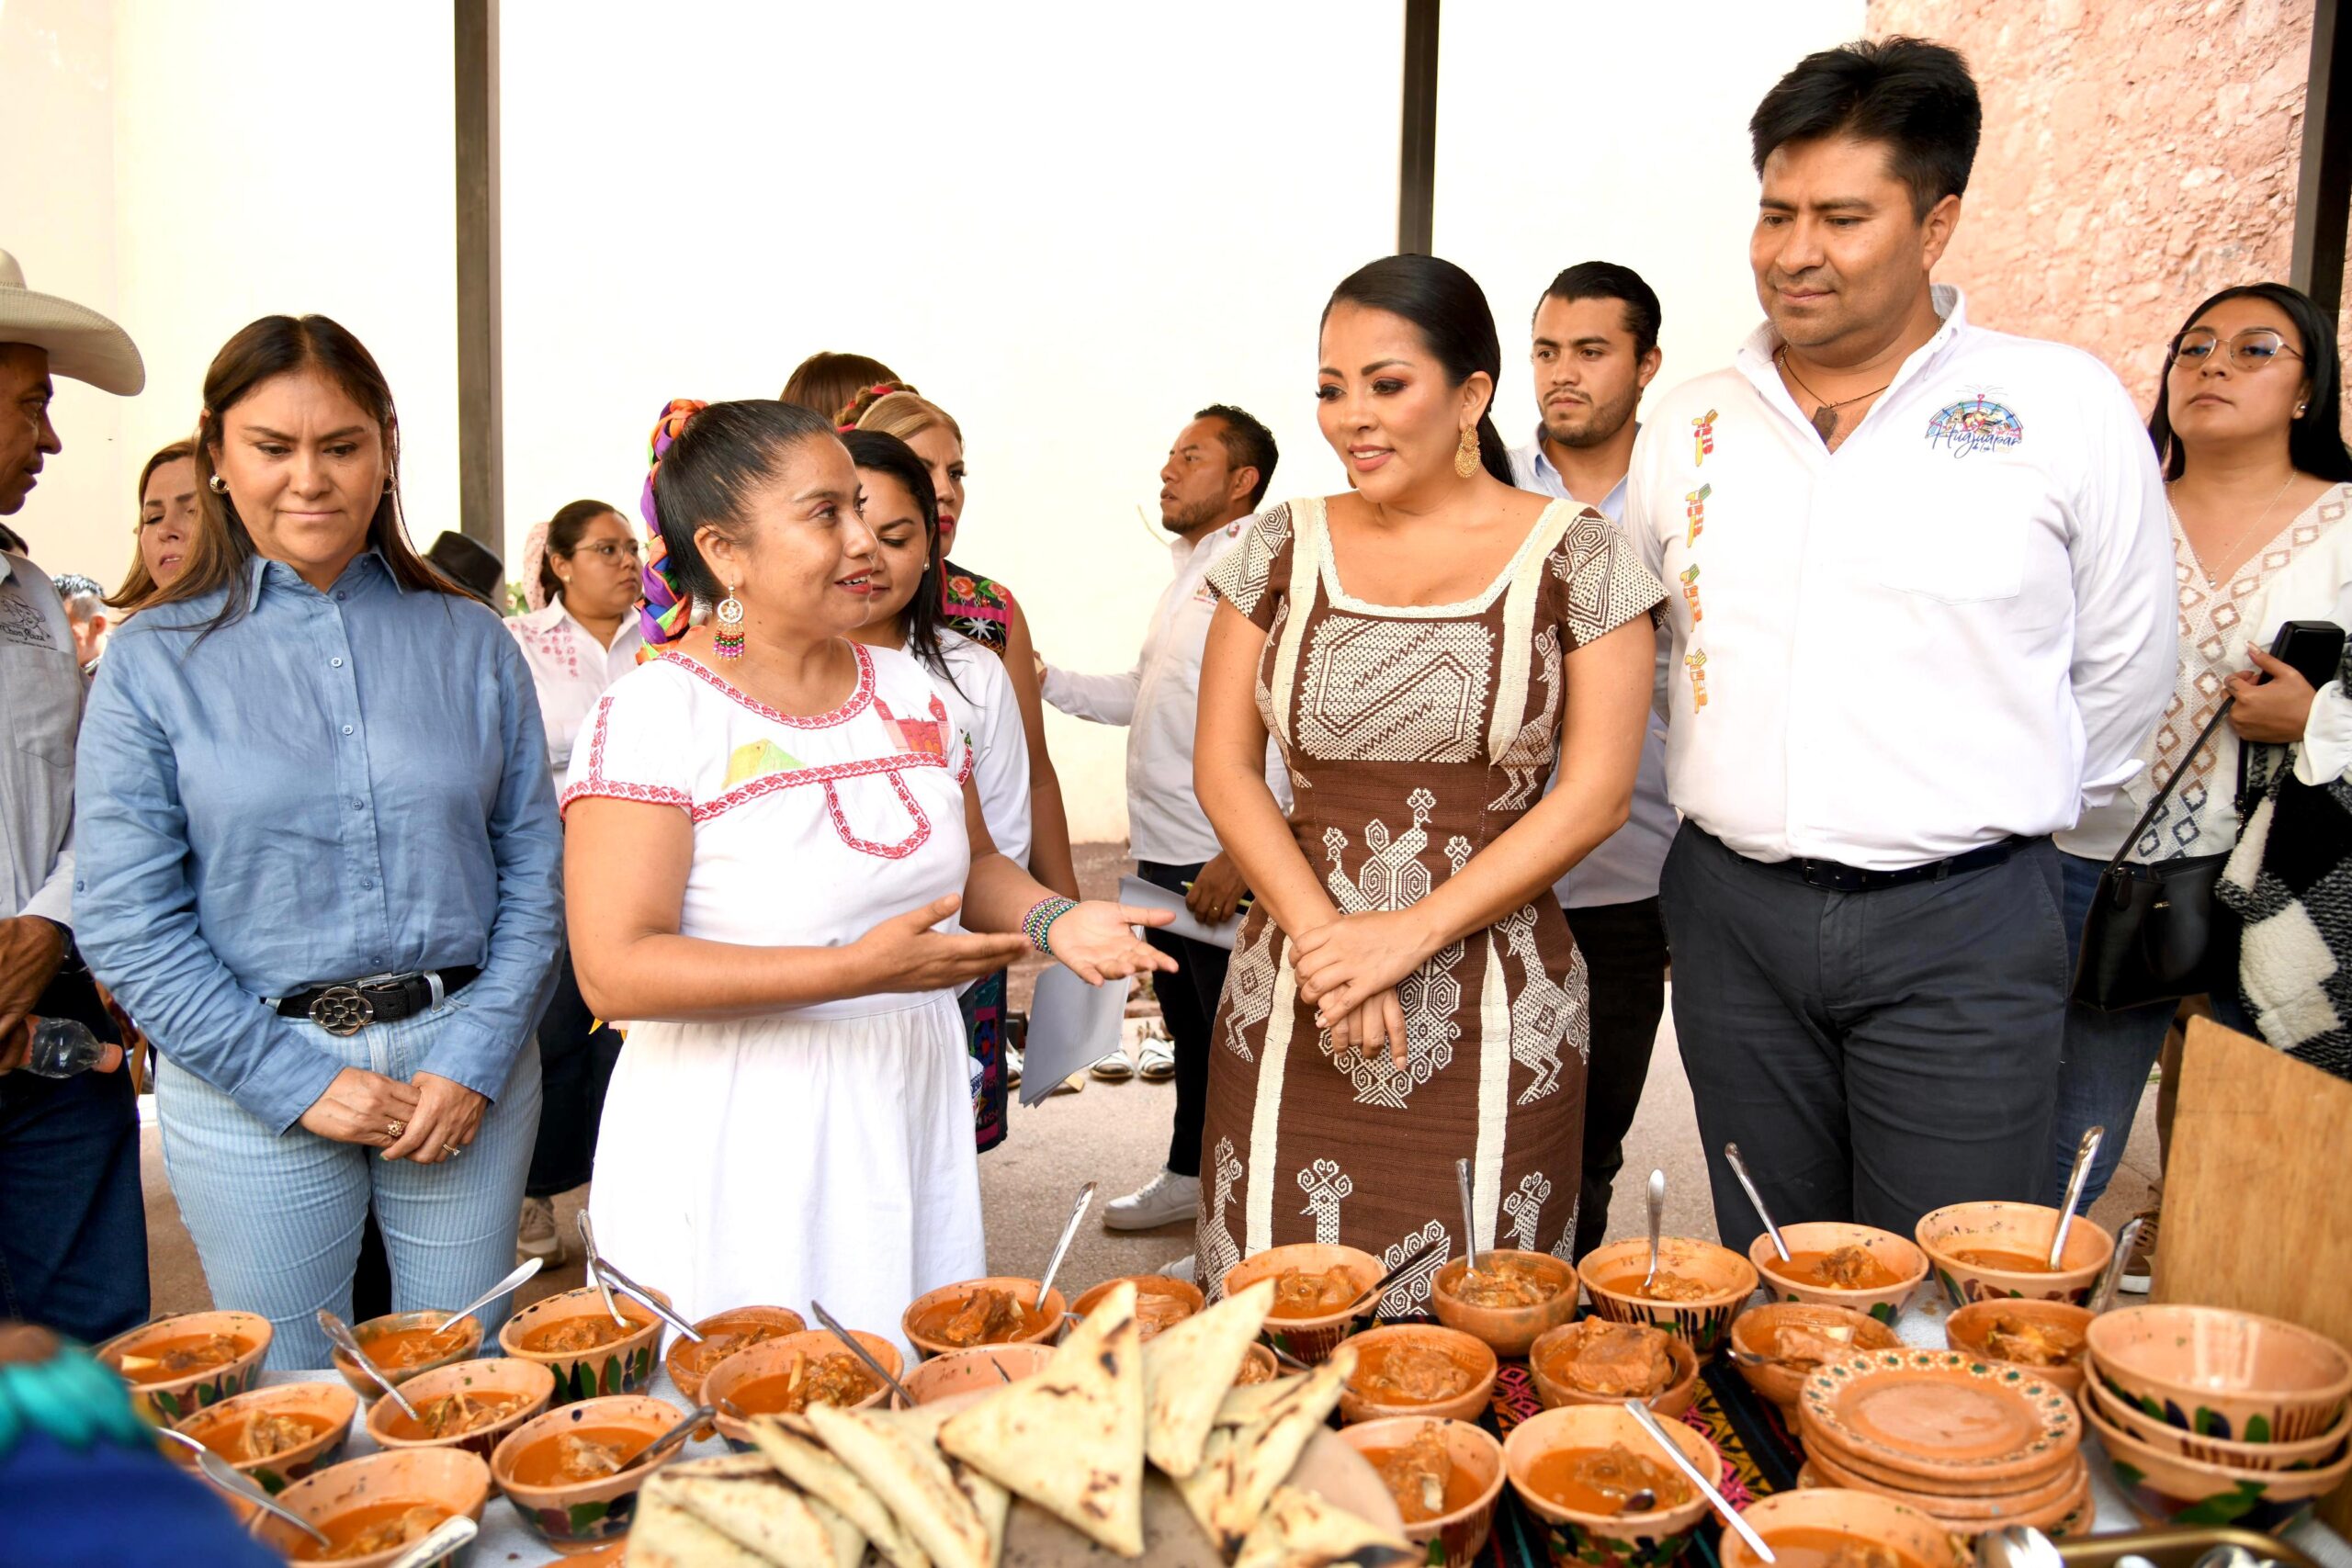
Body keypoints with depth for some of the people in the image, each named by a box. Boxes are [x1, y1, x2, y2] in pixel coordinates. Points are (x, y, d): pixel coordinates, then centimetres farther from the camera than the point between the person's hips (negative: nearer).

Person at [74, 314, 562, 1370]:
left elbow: (534, 871, 3)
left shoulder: (470, 643, 4)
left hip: (465, 1061, 2)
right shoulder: (154, 660, -1)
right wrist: (302, 1082, -11)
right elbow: (126, 923, -5)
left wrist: (475, 1062, -7)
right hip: (251, 1085, -1)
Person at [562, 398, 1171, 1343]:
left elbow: (971, 862, 19)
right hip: (737, 1151, -5)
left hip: (913, 1118, 6)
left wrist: (1054, 921, -3)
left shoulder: (908, 690, 8)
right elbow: (616, 971, -20)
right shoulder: (653, 715, -12)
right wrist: (858, 968, -25)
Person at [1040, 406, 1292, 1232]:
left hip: (1227, 861, -9)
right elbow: (1141, 695, 25)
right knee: (1189, 1026, 19)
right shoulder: (1189, 573, 16)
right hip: (1163, 853, 9)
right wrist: (1045, 680, 13)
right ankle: (1190, 1177, 33)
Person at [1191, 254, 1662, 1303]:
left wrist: (1411, 933, -11)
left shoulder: (1576, 559, 0)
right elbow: (1224, 768, 5)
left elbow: (1596, 793, -4)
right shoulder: (1282, 548, 7)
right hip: (1291, 1010, 2)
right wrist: (1321, 939, -9)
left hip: (1496, 1014, -2)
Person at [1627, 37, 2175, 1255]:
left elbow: (2123, 665, 6)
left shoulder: (2065, 406, -3)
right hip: (1731, 914, 3)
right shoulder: (1687, 426, 6)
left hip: (1962, 930, -3)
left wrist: (2004, 813, 13)